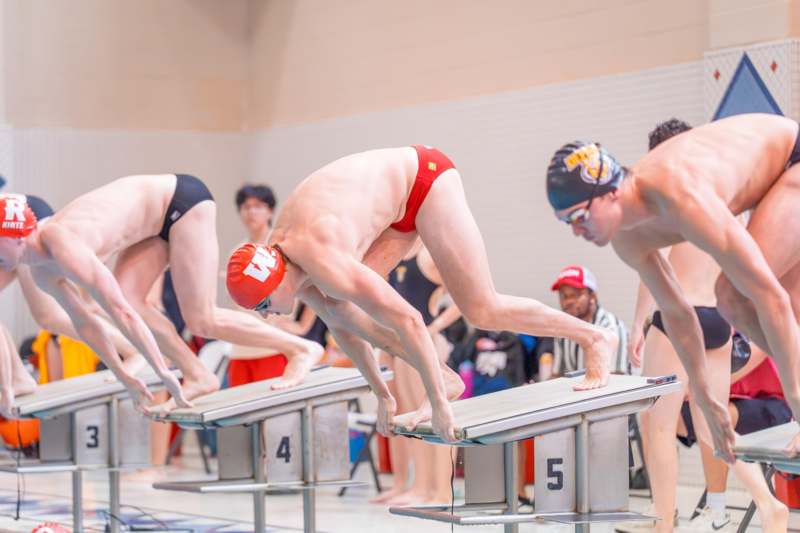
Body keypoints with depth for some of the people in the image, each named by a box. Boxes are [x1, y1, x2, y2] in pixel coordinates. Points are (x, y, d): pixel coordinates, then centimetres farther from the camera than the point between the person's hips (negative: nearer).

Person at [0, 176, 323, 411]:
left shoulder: (63, 249, -30)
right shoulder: (42, 271, -1)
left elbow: (120, 312, -32)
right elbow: (83, 322, 11)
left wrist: (163, 373, -27)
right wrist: (125, 379, 13)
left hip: (183, 198, -9)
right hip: (163, 212, 9)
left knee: (201, 321, -10)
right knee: (127, 294, -9)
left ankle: (302, 349, 1)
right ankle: (197, 375, -1)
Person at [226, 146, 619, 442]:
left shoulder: (322, 261, -34)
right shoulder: (280, 260, -7)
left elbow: (407, 319, -35)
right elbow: (341, 325, 7)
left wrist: (438, 404, -29)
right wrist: (382, 394, 11)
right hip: (400, 202, 9)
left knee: (481, 310, -9)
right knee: (339, 304, -7)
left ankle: (594, 338, 10)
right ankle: (447, 380, 2)